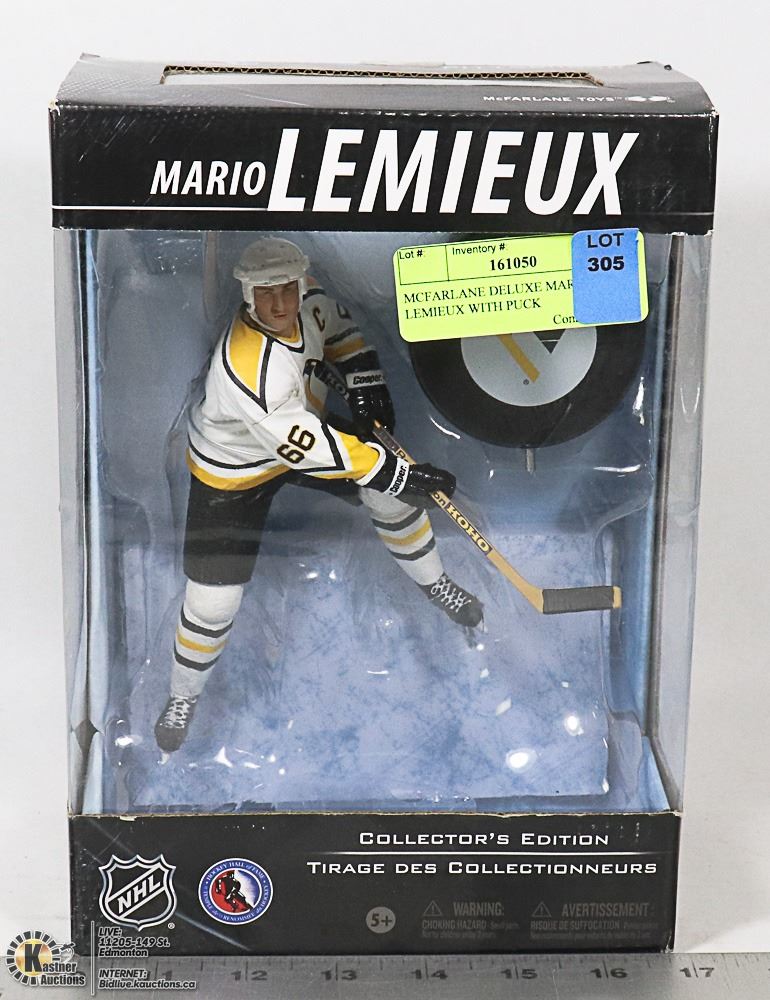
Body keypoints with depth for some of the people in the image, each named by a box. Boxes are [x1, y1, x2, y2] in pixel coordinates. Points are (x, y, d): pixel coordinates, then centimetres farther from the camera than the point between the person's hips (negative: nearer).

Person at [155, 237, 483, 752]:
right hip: (232, 471, -7)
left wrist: (364, 379, -8)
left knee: (392, 493, 2)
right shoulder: (249, 369, -41)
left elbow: (333, 322, 6)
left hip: (302, 426, 7)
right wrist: (394, 472, -34)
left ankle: (435, 583, 32)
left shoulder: (304, 298, -19)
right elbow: (307, 450, -38)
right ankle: (183, 698, 25)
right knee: (213, 599, -5)